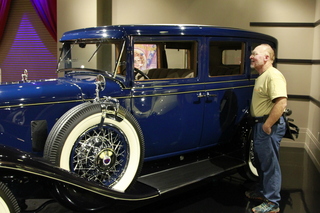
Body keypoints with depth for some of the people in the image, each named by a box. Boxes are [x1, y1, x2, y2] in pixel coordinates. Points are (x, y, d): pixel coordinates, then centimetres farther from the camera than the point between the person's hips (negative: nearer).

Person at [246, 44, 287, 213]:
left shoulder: (273, 75, -19)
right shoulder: (262, 76, 14)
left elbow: (281, 103, -28)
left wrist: (267, 125, -24)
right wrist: (259, 124, 15)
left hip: (269, 125, -10)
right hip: (260, 123, 10)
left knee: (269, 163, -1)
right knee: (261, 160, 21)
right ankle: (262, 191, 38)